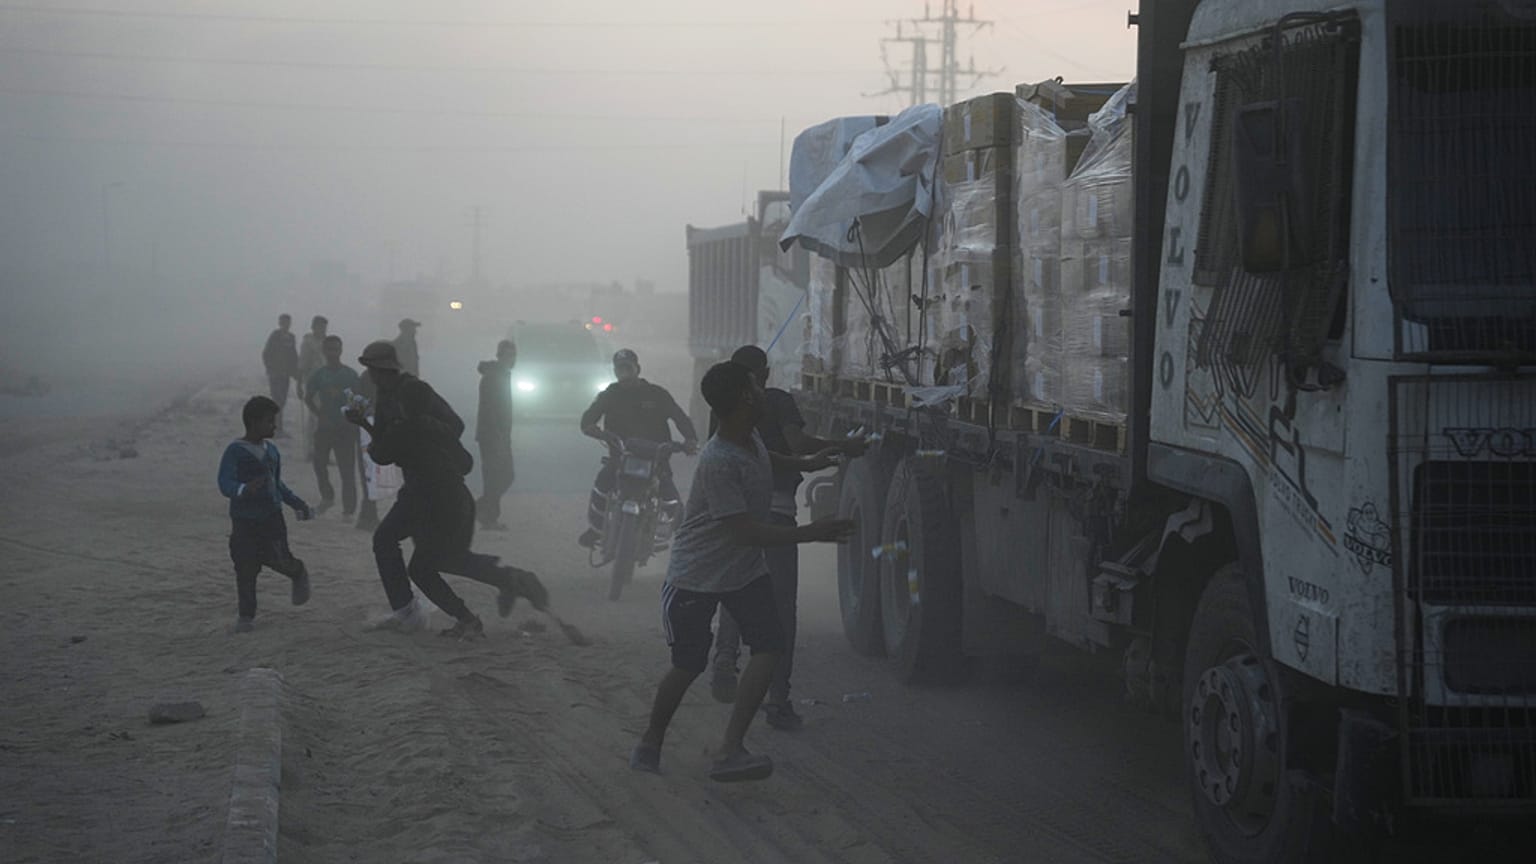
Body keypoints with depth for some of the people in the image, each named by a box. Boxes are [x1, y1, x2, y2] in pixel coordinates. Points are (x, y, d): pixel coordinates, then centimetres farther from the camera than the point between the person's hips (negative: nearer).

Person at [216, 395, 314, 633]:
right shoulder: (235, 451, -10)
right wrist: (244, 489, -40)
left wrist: (297, 503, 24)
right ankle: (246, 615, 12)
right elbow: (225, 484, -20)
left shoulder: (271, 450, 10)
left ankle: (299, 574, 20)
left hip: (271, 516, 3)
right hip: (243, 519, -3)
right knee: (245, 569, -1)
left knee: (278, 559, -12)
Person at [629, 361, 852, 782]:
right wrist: (811, 534, -30)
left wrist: (804, 464, 29)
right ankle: (651, 742, 27)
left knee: (769, 645, -13)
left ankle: (730, 751, -17)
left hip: (745, 571, 7)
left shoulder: (752, 440, -3)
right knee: (689, 664, 1)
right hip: (695, 576, -7)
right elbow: (747, 531, -31)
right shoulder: (718, 463, -30)